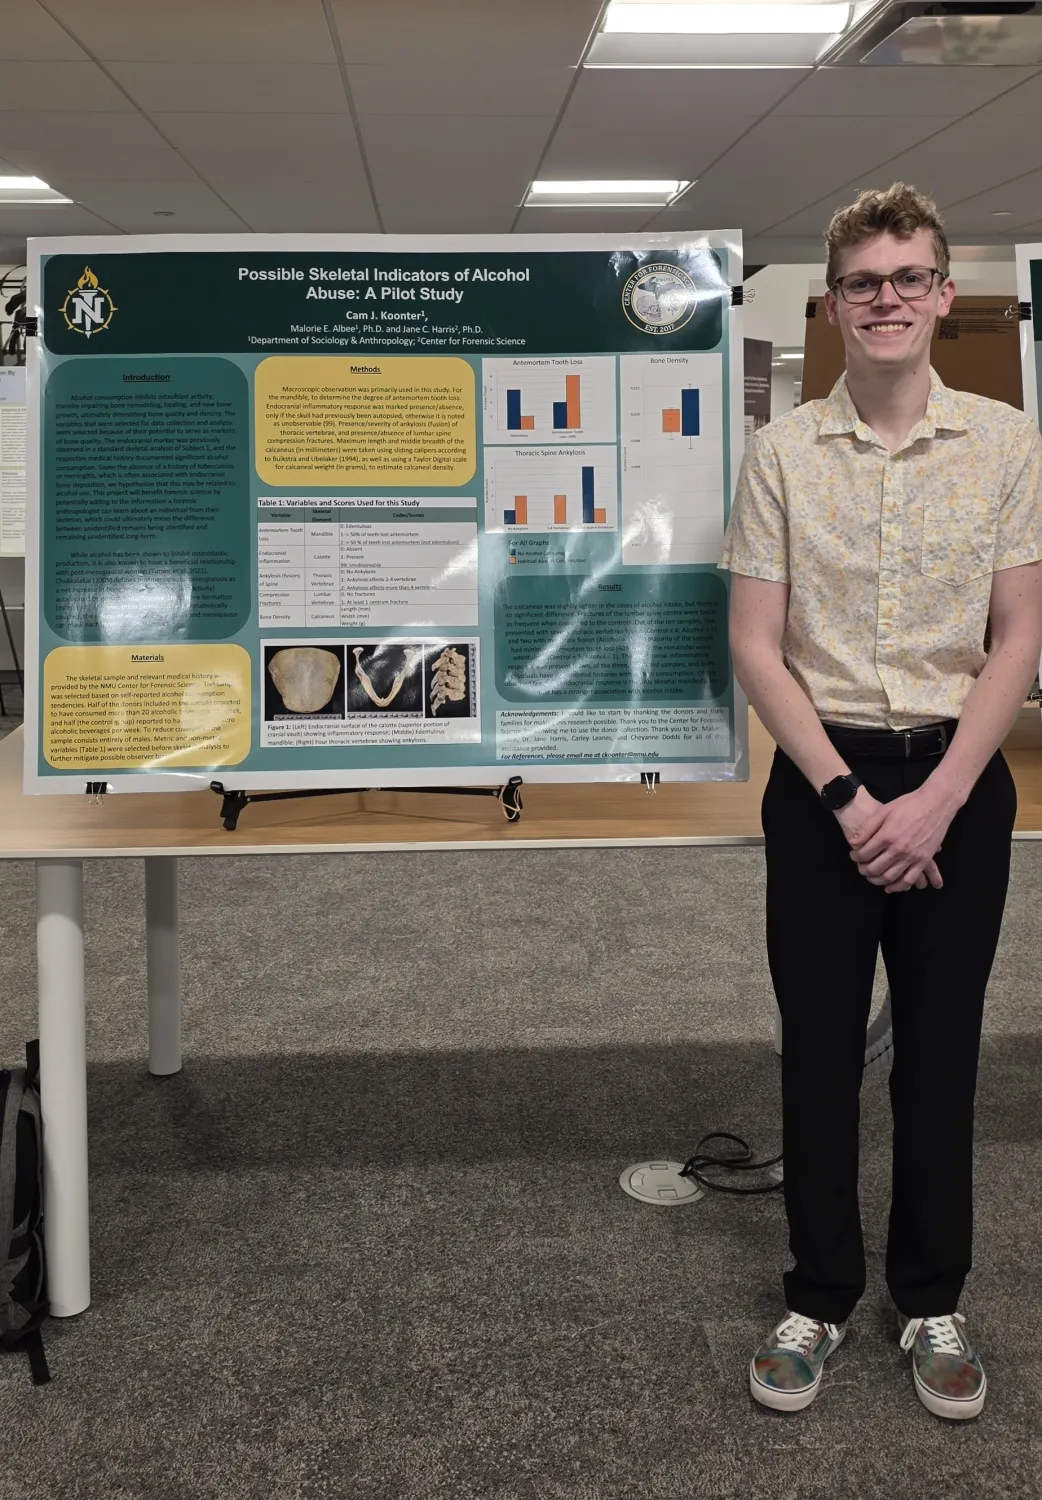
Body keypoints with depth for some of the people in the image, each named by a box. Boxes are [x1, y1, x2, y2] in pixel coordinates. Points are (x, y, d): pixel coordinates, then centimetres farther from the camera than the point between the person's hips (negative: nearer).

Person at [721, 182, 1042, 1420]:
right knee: (820, 1048, 8)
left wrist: (939, 798, -11)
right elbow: (757, 646, -3)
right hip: (825, 775, 0)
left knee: (941, 1048, 10)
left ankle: (933, 1301, 28)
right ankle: (819, 1296, 25)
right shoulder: (782, 451, -2)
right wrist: (845, 795, -12)